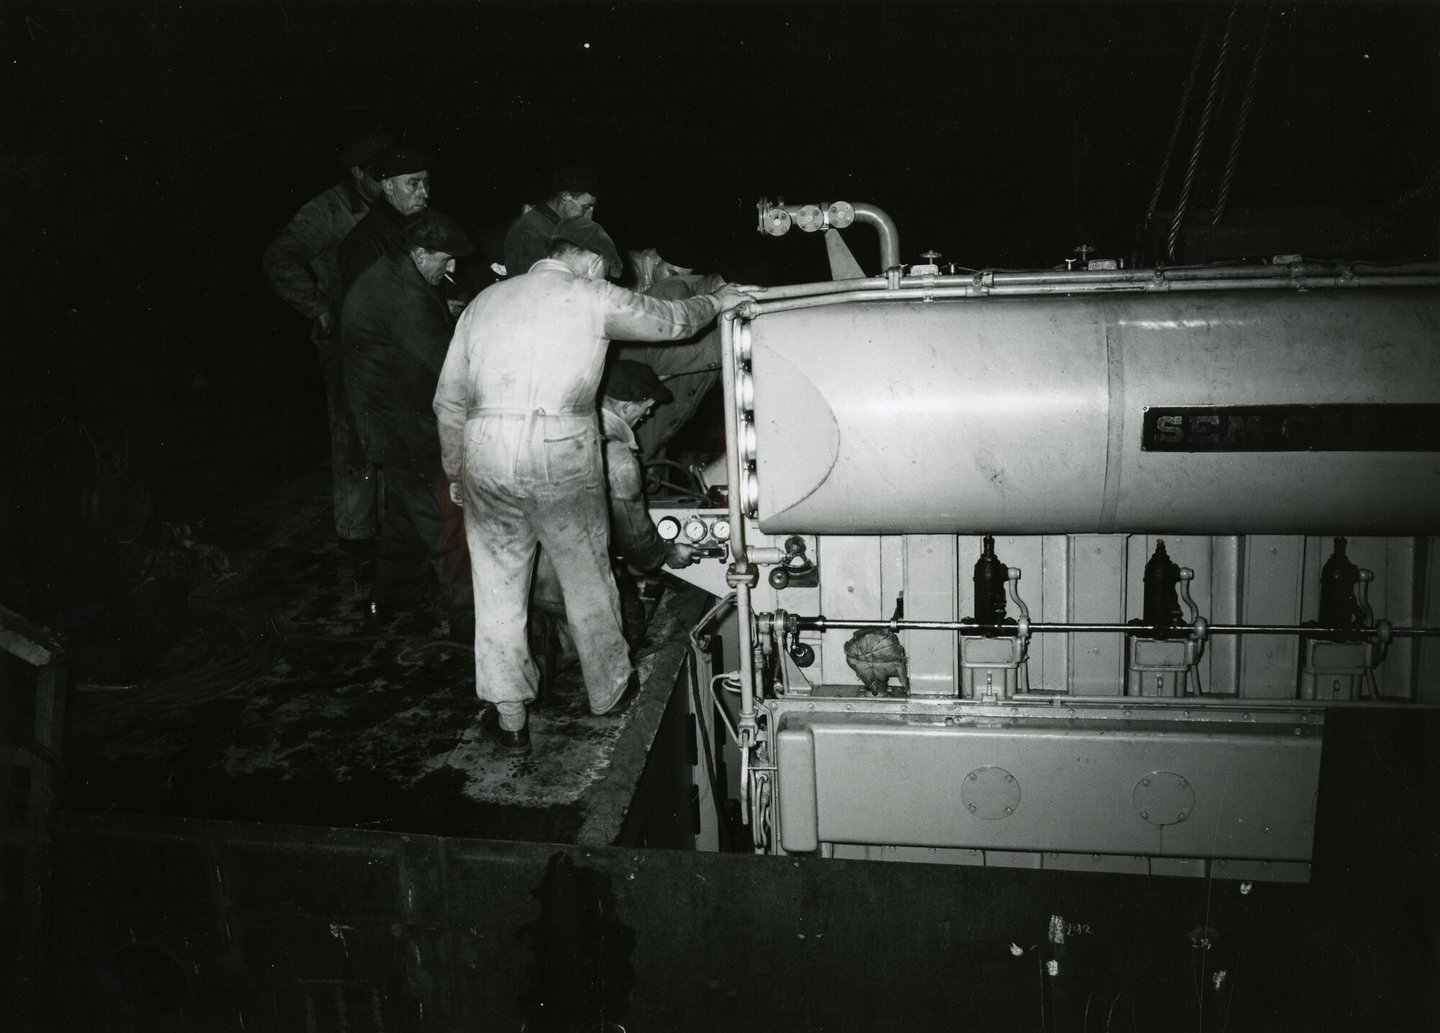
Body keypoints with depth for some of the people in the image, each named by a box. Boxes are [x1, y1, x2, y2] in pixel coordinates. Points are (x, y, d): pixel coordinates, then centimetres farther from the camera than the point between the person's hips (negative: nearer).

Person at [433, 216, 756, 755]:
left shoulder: (486, 300, 14)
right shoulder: (592, 299, 1)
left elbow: (450, 397, 15)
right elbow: (672, 320, 11)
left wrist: (456, 470, 25)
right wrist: (717, 300, 31)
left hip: (485, 451, 4)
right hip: (560, 451, -3)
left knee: (498, 584, 13)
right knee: (586, 576, 14)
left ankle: (508, 716, 21)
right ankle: (609, 690, 33)